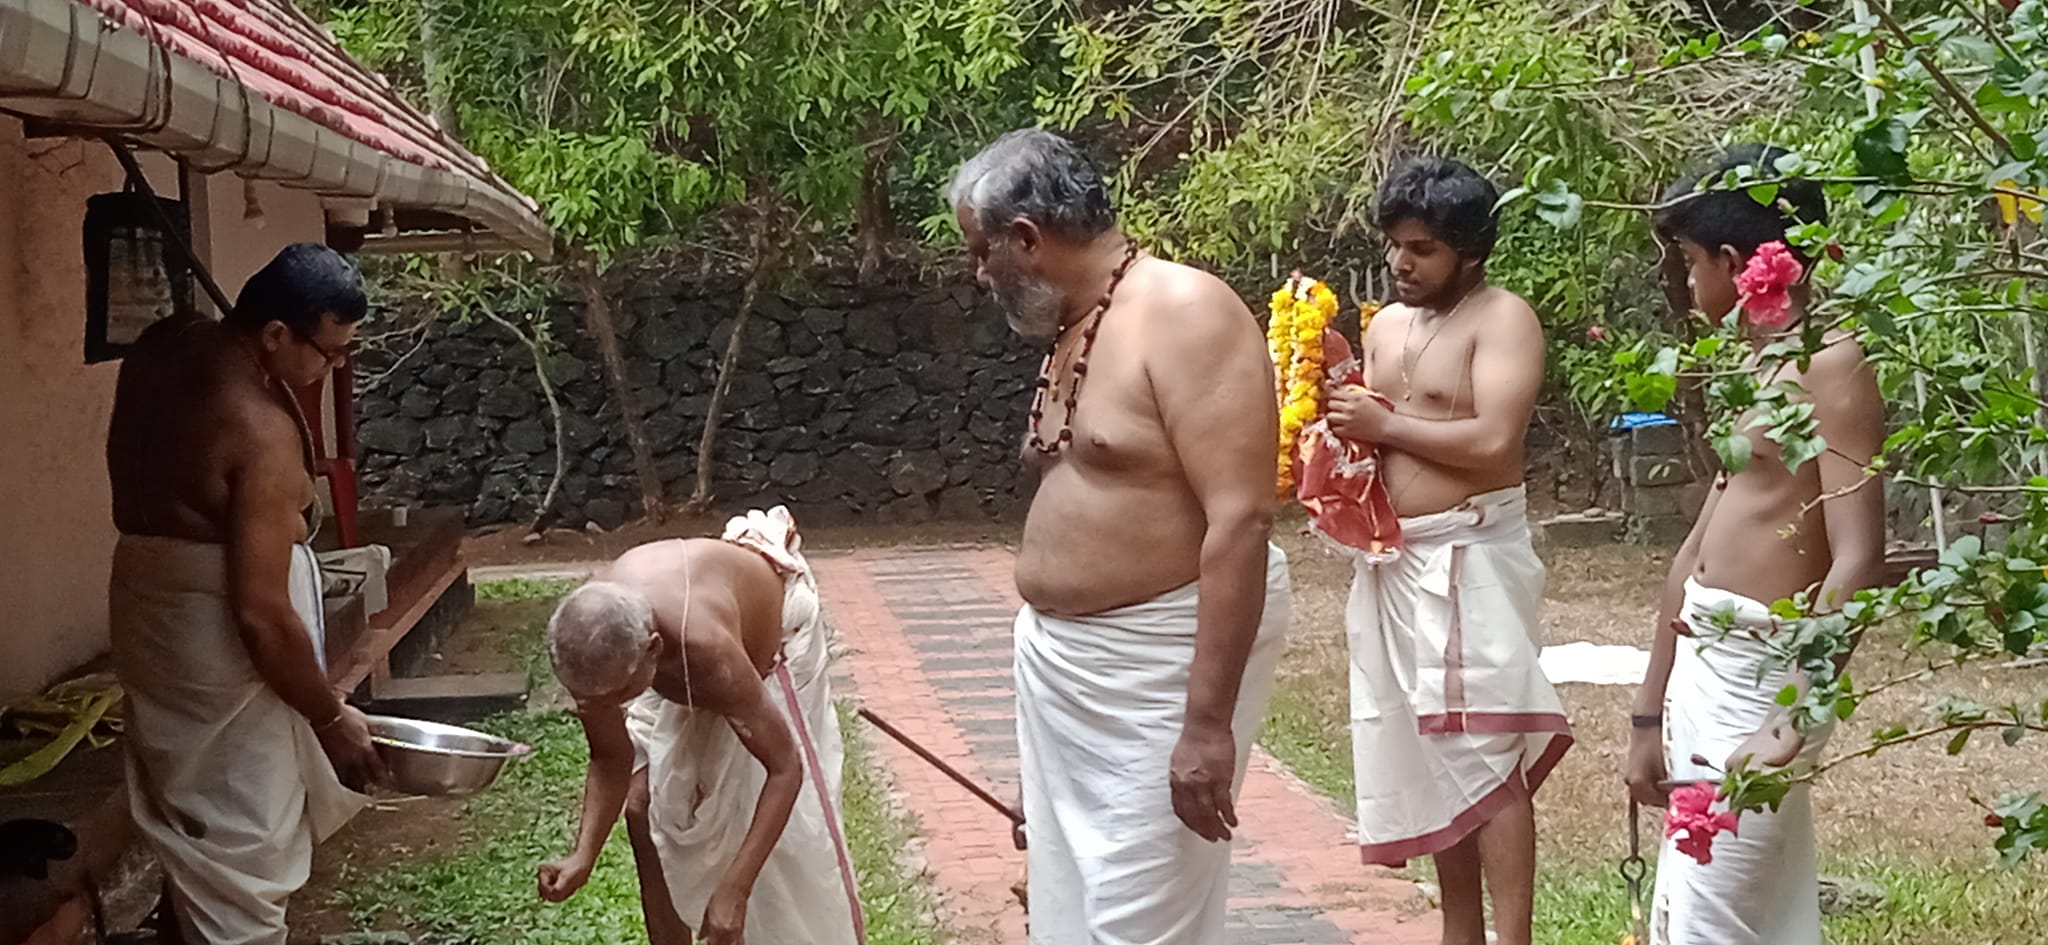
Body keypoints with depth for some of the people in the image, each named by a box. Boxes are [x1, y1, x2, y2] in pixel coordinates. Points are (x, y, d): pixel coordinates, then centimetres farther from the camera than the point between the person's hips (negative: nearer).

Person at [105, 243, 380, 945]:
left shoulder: (165, 343, -2)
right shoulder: (262, 430, -27)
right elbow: (261, 614, -26)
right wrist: (331, 717, -14)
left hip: (148, 602, 9)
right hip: (217, 634, -9)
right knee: (240, 848, 3)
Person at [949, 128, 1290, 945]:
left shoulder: (1183, 314, -17)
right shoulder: (1072, 332, 11)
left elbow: (1241, 520, -23)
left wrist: (1207, 723, -26)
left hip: (1160, 664, -9)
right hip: (1064, 659, 9)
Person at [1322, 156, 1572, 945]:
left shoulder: (1502, 319, -9)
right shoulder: (1384, 325, 14)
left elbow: (1493, 440, -21)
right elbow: (1360, 429, 21)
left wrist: (1386, 425, -13)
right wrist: (1337, 404, 0)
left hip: (1470, 559, -8)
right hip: (1391, 561, 8)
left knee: (1486, 757, -10)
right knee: (1429, 758, 12)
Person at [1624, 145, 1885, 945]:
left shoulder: (1828, 367, -13)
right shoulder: (1754, 367, 16)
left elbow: (1857, 563, -22)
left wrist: (1792, 726, -30)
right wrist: (1651, 715, 20)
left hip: (1759, 677, -9)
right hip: (1703, 671, 9)